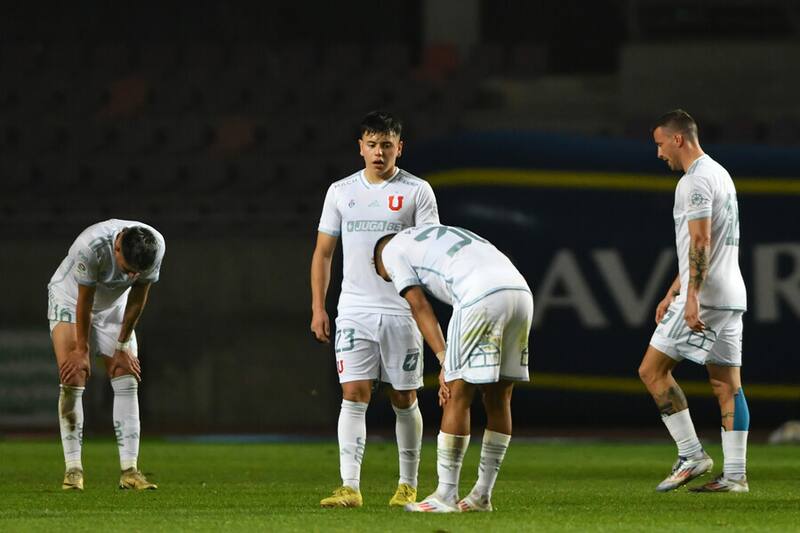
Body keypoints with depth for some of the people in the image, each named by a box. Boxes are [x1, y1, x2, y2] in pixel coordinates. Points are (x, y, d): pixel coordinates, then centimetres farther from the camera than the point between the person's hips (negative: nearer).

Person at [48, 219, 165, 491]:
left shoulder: (155, 247, -26)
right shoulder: (91, 246, -39)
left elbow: (137, 299, -13)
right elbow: (85, 301, -27)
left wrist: (123, 346, -7)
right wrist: (82, 351, -18)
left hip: (114, 305, 4)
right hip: (70, 300, -4)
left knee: (127, 381, -8)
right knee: (73, 381, -15)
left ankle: (129, 471, -8)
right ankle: (73, 469, -11)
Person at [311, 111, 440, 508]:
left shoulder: (417, 191, 1)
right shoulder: (341, 191, 9)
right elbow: (323, 252, 13)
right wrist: (318, 308, 5)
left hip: (401, 312, -2)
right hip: (354, 309, 2)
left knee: (404, 400, 4)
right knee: (354, 396, -8)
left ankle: (408, 486, 15)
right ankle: (349, 487, -12)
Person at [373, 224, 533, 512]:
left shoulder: (392, 250, 18)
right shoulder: (444, 235, 39)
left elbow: (420, 307, 7)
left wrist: (445, 362, 3)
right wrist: (452, 367, 24)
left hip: (483, 298, -7)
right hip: (521, 292, 7)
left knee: (458, 398, 3)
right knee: (498, 400, 15)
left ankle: (446, 496, 7)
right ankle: (482, 495, 22)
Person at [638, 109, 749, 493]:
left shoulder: (695, 181, -10)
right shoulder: (720, 175, 21)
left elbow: (700, 242, -20)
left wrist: (691, 297, -24)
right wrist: (672, 294, 26)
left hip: (703, 299, -10)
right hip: (731, 297, 10)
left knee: (652, 371, -2)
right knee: (727, 385, 5)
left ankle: (692, 456, -5)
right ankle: (735, 474, 1)